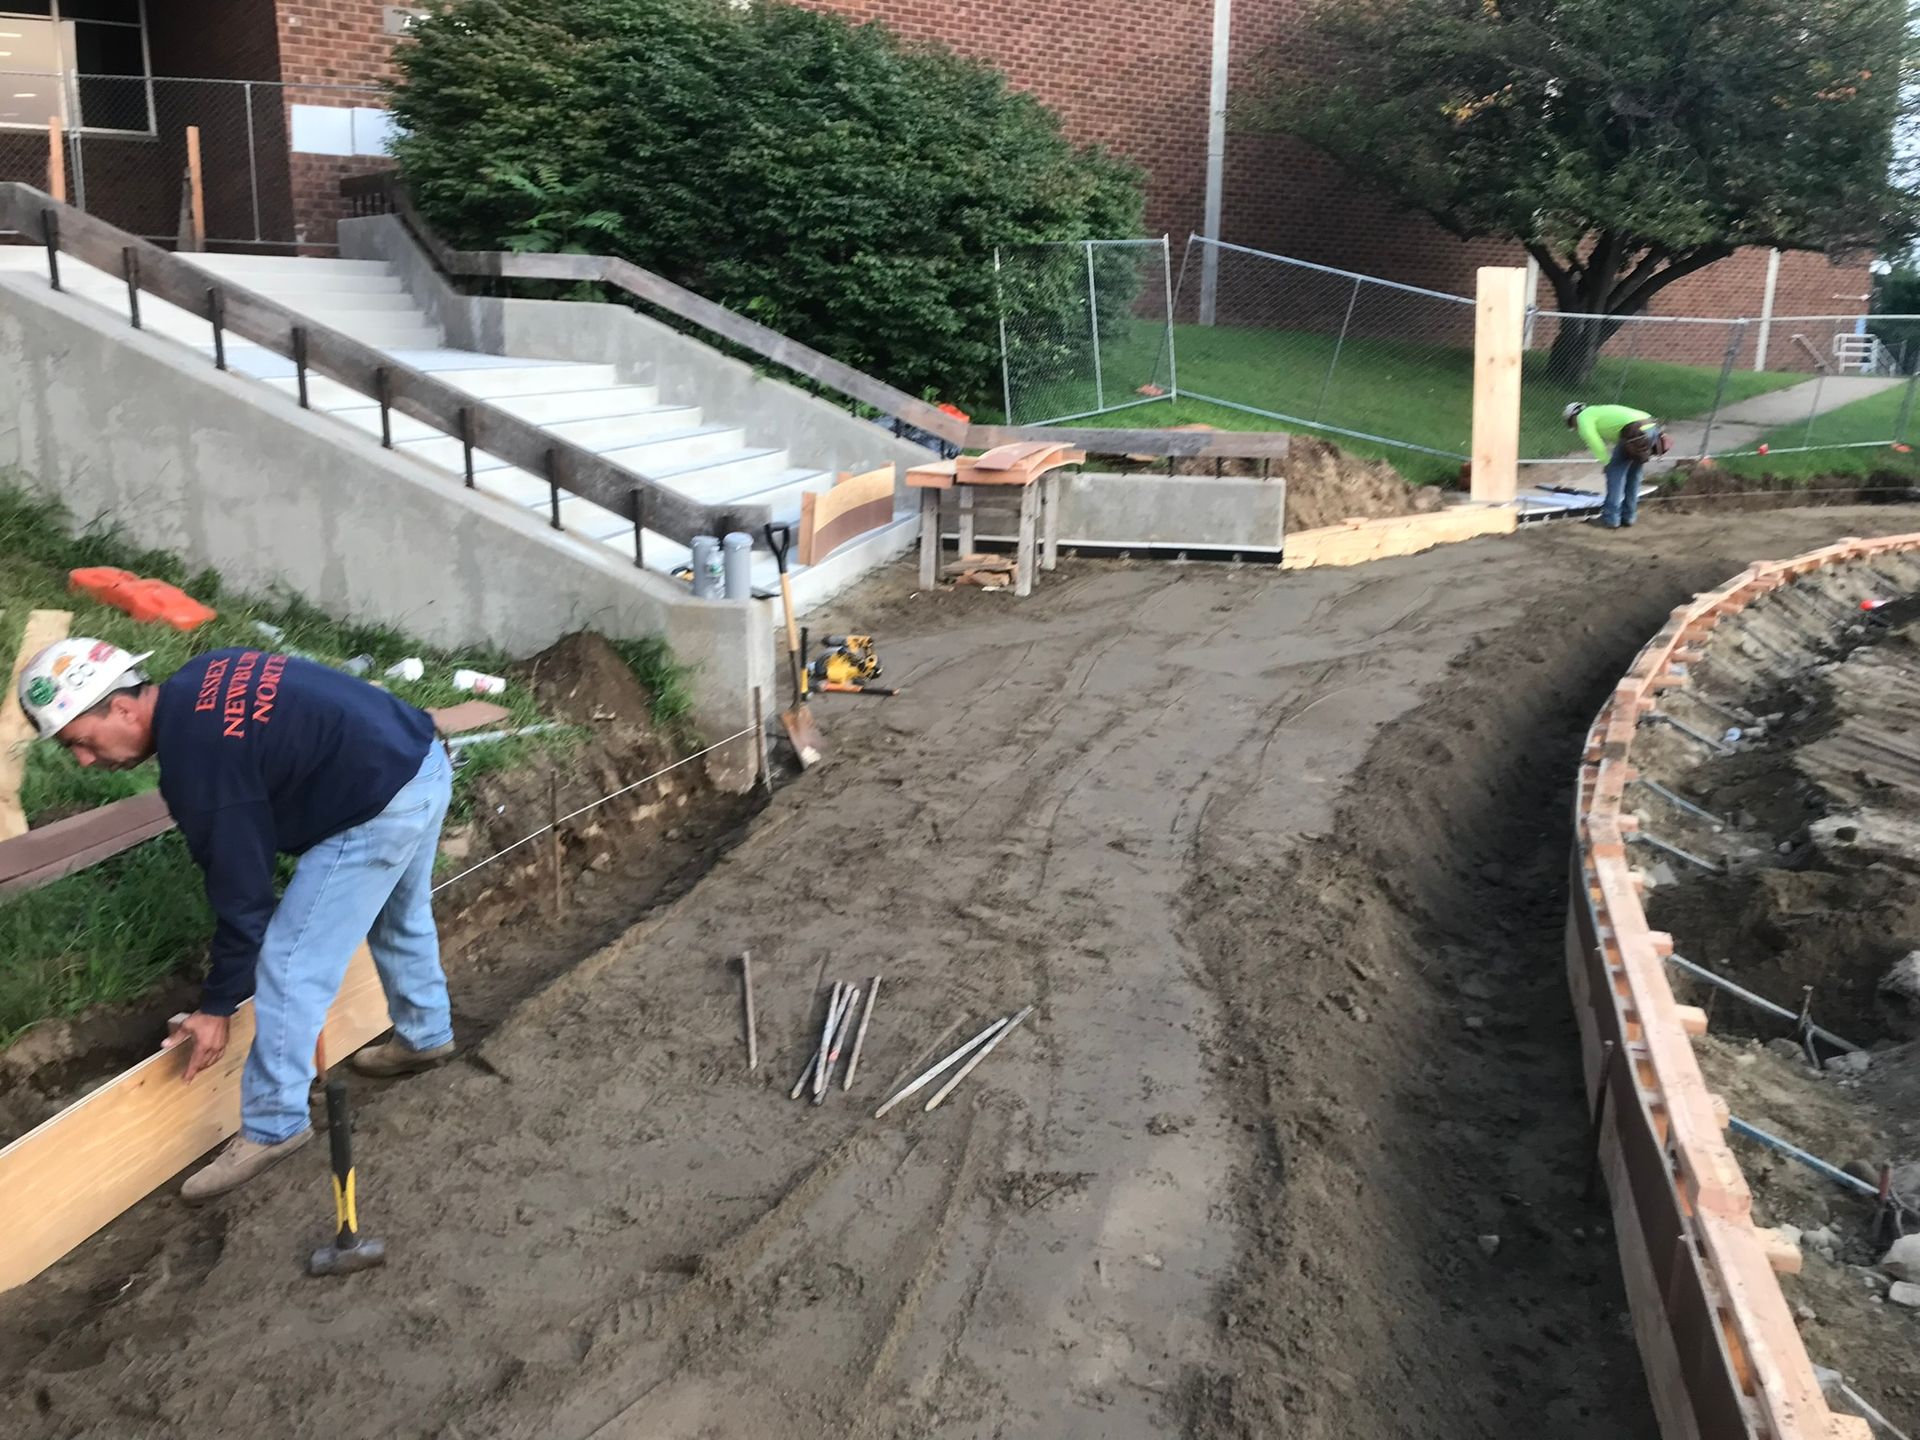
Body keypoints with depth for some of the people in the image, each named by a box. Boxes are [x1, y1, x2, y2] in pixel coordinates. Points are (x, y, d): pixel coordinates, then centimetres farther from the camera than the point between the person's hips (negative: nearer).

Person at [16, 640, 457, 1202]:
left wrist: (216, 1007, 0)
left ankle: (273, 1127, 9)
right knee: (401, 920, 31)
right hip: (423, 758, 10)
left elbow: (241, 891, -11)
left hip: (381, 809, -10)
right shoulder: (197, 680, 7)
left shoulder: (197, 760, -18)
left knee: (290, 966, -1)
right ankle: (426, 1036, 50)